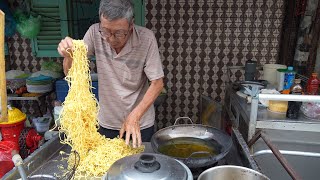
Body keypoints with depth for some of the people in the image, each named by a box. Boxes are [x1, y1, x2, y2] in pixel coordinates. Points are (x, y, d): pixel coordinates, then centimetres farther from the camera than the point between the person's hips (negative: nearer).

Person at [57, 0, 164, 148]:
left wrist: (134, 116, -24)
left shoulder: (146, 38, -19)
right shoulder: (95, 33, -13)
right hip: (107, 123, 2)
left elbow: (157, 83, -15)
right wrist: (68, 56, -31)